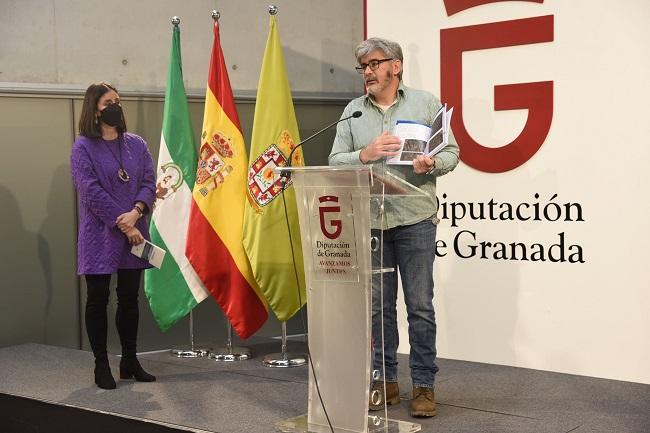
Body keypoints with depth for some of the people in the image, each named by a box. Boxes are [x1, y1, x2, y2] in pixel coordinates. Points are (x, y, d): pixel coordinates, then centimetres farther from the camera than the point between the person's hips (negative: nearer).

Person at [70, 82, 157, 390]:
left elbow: (149, 182, 3)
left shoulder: (136, 144, 10)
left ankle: (130, 361, 21)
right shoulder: (83, 147, -4)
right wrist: (125, 226, -15)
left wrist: (136, 212, -16)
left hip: (133, 232, 4)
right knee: (98, 299, 2)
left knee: (129, 298, 10)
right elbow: (92, 192, -11)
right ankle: (101, 365, 12)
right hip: (100, 235, -4)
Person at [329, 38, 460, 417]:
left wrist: (431, 164, -16)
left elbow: (451, 152, 5)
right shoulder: (353, 111, 12)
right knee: (378, 305, 8)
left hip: (415, 219, -2)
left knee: (420, 306, 1)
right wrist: (366, 154, -12)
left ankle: (424, 385, 11)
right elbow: (336, 160, 6)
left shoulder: (425, 103, 6)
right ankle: (385, 381, 20)